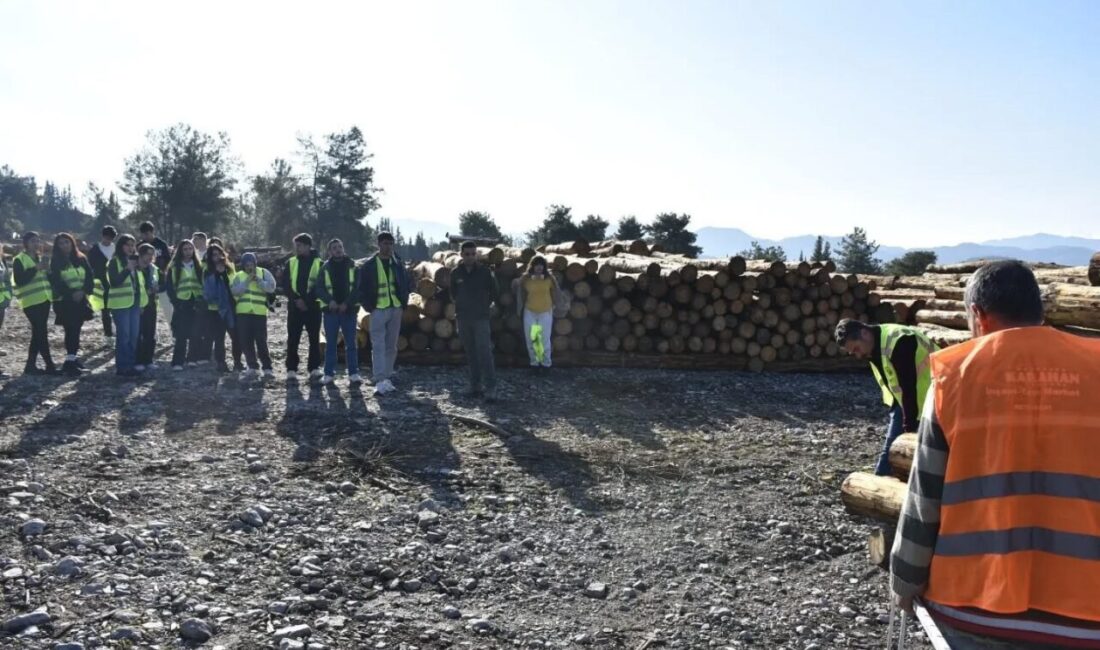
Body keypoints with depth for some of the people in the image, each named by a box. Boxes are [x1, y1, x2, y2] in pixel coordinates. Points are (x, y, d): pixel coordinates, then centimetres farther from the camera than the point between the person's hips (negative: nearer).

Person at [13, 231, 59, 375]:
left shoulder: (41, 258, 16)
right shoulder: (19, 260, -6)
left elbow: (50, 279, 18)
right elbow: (19, 280, -17)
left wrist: (48, 270, -3)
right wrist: (35, 269, -22)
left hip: (44, 299, 7)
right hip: (31, 301, -7)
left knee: (38, 333, 9)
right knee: (41, 333, -10)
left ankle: (31, 365, 16)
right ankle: (50, 366, -7)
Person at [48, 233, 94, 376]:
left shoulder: (81, 259, 9)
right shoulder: (55, 262, -1)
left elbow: (89, 276, 4)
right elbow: (55, 282, -8)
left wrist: (84, 291, -12)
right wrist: (71, 293, -17)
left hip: (81, 300, 4)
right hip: (64, 301, -4)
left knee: (76, 329, 8)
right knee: (71, 330, -11)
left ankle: (74, 357, 16)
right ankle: (70, 361, -11)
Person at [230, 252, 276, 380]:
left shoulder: (263, 272, 6)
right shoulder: (238, 276, 10)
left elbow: (271, 287, -7)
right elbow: (235, 291, -6)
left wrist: (258, 280, -14)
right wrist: (247, 280, -12)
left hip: (259, 312, -3)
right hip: (243, 313, 3)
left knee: (261, 341, -4)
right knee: (246, 341, 4)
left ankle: (267, 368, 4)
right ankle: (253, 367, 14)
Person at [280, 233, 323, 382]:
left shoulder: (319, 263, 1)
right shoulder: (291, 263, 8)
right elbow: (284, 284, 4)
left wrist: (307, 300, -13)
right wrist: (296, 299, -9)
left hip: (313, 306, -2)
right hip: (294, 306, 2)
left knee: (314, 338, 2)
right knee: (293, 339, 2)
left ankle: (314, 368, 8)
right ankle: (291, 370, 6)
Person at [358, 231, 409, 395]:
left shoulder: (397, 263, 8)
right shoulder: (369, 265, -3)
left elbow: (405, 284, 14)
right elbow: (362, 289, -1)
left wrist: (403, 305, 4)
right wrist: (369, 307, -8)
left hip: (396, 309, 4)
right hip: (378, 310, -4)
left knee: (391, 346, 10)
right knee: (378, 346, -10)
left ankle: (387, 378, 18)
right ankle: (380, 381, -14)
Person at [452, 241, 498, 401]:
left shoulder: (485, 271, -4)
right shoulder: (456, 273, 3)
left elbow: (493, 292, 8)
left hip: (481, 317, -3)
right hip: (463, 318, 3)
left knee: (484, 351, -11)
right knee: (471, 353, 8)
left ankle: (491, 388, -10)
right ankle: (476, 385, 16)